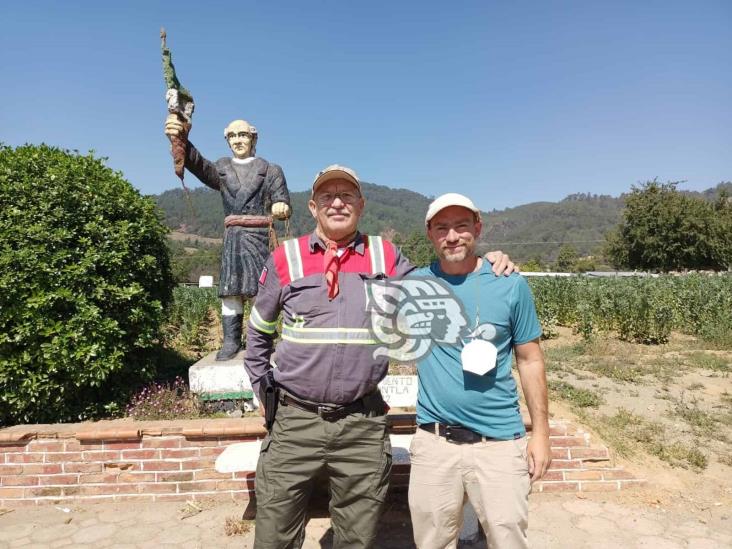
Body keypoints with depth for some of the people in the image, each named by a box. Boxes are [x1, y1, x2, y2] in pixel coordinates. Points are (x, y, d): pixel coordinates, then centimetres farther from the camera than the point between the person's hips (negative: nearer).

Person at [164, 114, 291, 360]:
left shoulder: (270, 170, 9)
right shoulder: (222, 169, 14)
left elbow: (282, 203, 3)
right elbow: (198, 165, -8)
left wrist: (281, 208, -25)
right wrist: (180, 139, -30)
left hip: (260, 236, -2)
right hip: (232, 236, 3)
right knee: (230, 290, 0)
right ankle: (231, 341, 7)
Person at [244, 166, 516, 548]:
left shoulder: (385, 256, 3)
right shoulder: (285, 259, 1)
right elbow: (258, 332, 13)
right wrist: (263, 388, 11)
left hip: (363, 426, 1)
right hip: (295, 421, 0)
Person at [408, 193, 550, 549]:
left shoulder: (510, 284, -3)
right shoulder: (415, 283, -1)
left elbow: (530, 361, 3)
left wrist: (540, 432, 2)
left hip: (500, 441, -1)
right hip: (433, 442, 2)